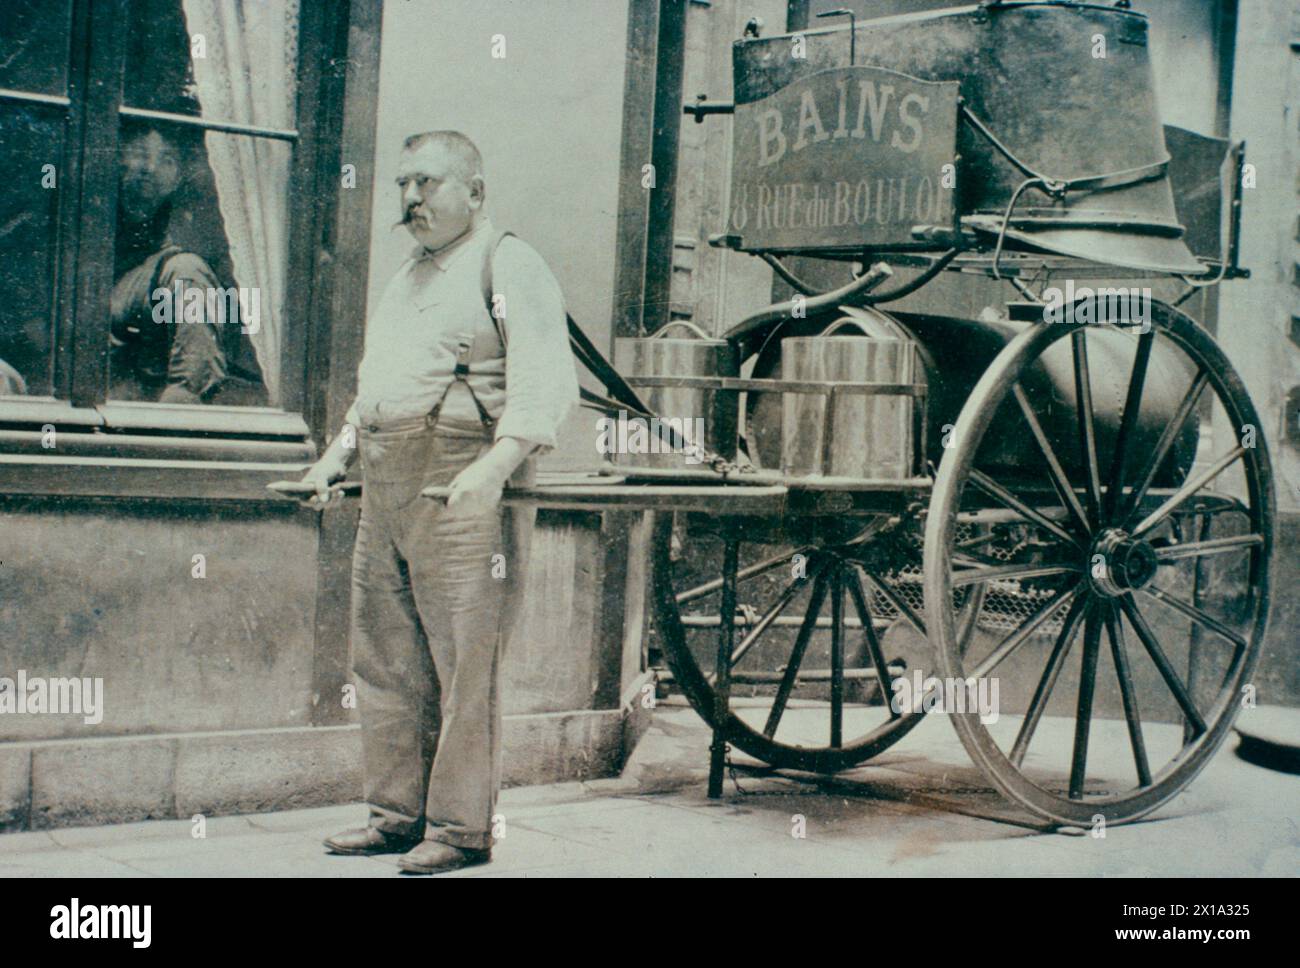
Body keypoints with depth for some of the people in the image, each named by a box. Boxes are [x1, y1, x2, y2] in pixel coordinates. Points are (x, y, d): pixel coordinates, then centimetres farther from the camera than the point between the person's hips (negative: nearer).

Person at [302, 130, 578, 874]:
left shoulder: (509, 266, -4)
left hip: (464, 486, -9)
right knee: (386, 660, 10)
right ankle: (398, 813, 20)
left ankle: (462, 828, 0)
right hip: (386, 486, 9)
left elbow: (546, 381, -15)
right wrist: (340, 453, 19)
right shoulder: (409, 277, 24)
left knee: (465, 662, -6)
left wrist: (499, 461, -28)